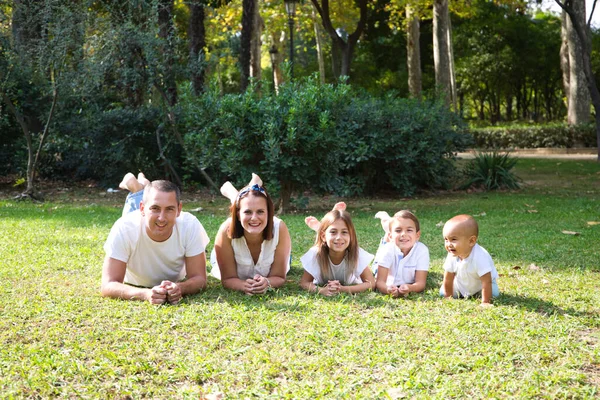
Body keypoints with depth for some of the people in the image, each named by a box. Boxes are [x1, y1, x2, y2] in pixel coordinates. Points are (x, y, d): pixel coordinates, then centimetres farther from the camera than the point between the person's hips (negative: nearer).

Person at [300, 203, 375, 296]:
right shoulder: (315, 254, -38)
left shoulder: (357, 254, -40)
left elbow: (370, 283, -36)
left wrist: (343, 289, -53)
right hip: (323, 285, 0)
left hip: (349, 286, 0)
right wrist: (321, 290, -53)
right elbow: (304, 282, -30)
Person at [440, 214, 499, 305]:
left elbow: (487, 281, -39)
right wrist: (448, 298, -11)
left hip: (480, 285, -2)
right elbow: (448, 280, -16)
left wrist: (485, 303, -37)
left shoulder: (479, 257, -43)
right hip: (462, 285, 3)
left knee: (493, 294, -22)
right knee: (442, 292, -7)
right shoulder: (452, 256, -27)